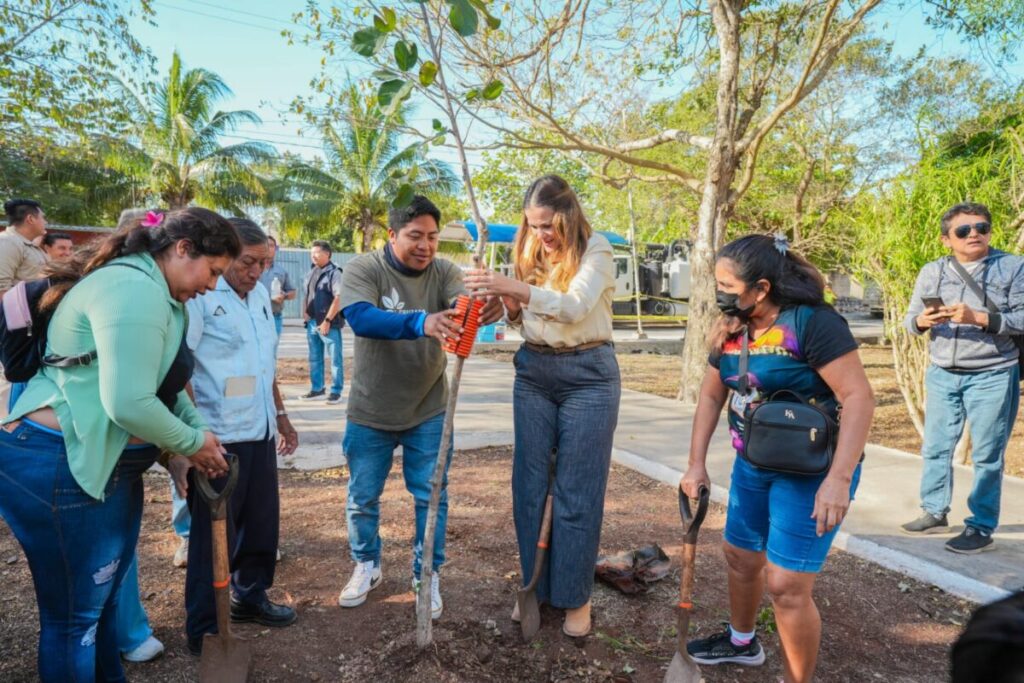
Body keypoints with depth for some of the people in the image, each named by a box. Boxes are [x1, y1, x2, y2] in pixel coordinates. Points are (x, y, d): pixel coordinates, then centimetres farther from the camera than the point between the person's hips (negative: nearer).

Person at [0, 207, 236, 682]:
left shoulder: (156, 291, 13)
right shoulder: (135, 288, -22)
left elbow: (164, 383, 19)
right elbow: (129, 403, -27)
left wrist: (201, 434, 8)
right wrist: (192, 444, -12)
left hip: (108, 463, 11)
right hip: (60, 466, -10)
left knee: (104, 597, 23)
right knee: (74, 615, 6)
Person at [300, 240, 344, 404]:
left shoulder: (334, 273, -11)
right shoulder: (311, 272, 13)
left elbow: (339, 298, -18)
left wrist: (327, 320, -19)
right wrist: (304, 312, 7)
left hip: (329, 324, -8)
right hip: (312, 323, 8)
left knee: (335, 358, -1)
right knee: (314, 358, 14)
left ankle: (336, 391, 6)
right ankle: (316, 388, 24)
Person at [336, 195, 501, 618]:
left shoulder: (443, 272, -8)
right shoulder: (364, 269, -16)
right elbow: (360, 317, -35)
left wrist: (489, 307, -53)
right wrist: (420, 323, -53)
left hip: (428, 410, 1)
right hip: (370, 411, -1)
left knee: (431, 496, 9)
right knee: (362, 497, 15)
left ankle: (427, 573, 30)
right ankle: (366, 567, 39)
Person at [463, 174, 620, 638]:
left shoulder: (596, 250, -9)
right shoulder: (530, 251, 4)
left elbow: (575, 306, -25)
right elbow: (522, 316, 11)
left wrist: (515, 287, -33)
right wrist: (508, 305, -11)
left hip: (588, 374, -4)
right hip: (533, 372, 5)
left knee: (577, 490, 2)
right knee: (529, 484, 8)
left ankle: (575, 596, 18)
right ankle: (536, 586, 25)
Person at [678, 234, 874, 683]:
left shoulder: (812, 322, -22)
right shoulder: (731, 330, 0)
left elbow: (858, 397, -25)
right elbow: (711, 396, 7)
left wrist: (838, 479, -31)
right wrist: (697, 464, 3)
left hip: (810, 472, -7)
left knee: (786, 584, -5)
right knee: (740, 556, 21)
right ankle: (741, 642, 48)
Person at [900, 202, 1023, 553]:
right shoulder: (932, 271, 6)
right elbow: (910, 319, 5)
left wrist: (978, 318, -25)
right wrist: (922, 320, -17)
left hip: (992, 376, -4)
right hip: (942, 375, 4)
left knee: (986, 456, 2)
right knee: (935, 449, 11)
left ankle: (981, 528, 12)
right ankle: (934, 513, 25)